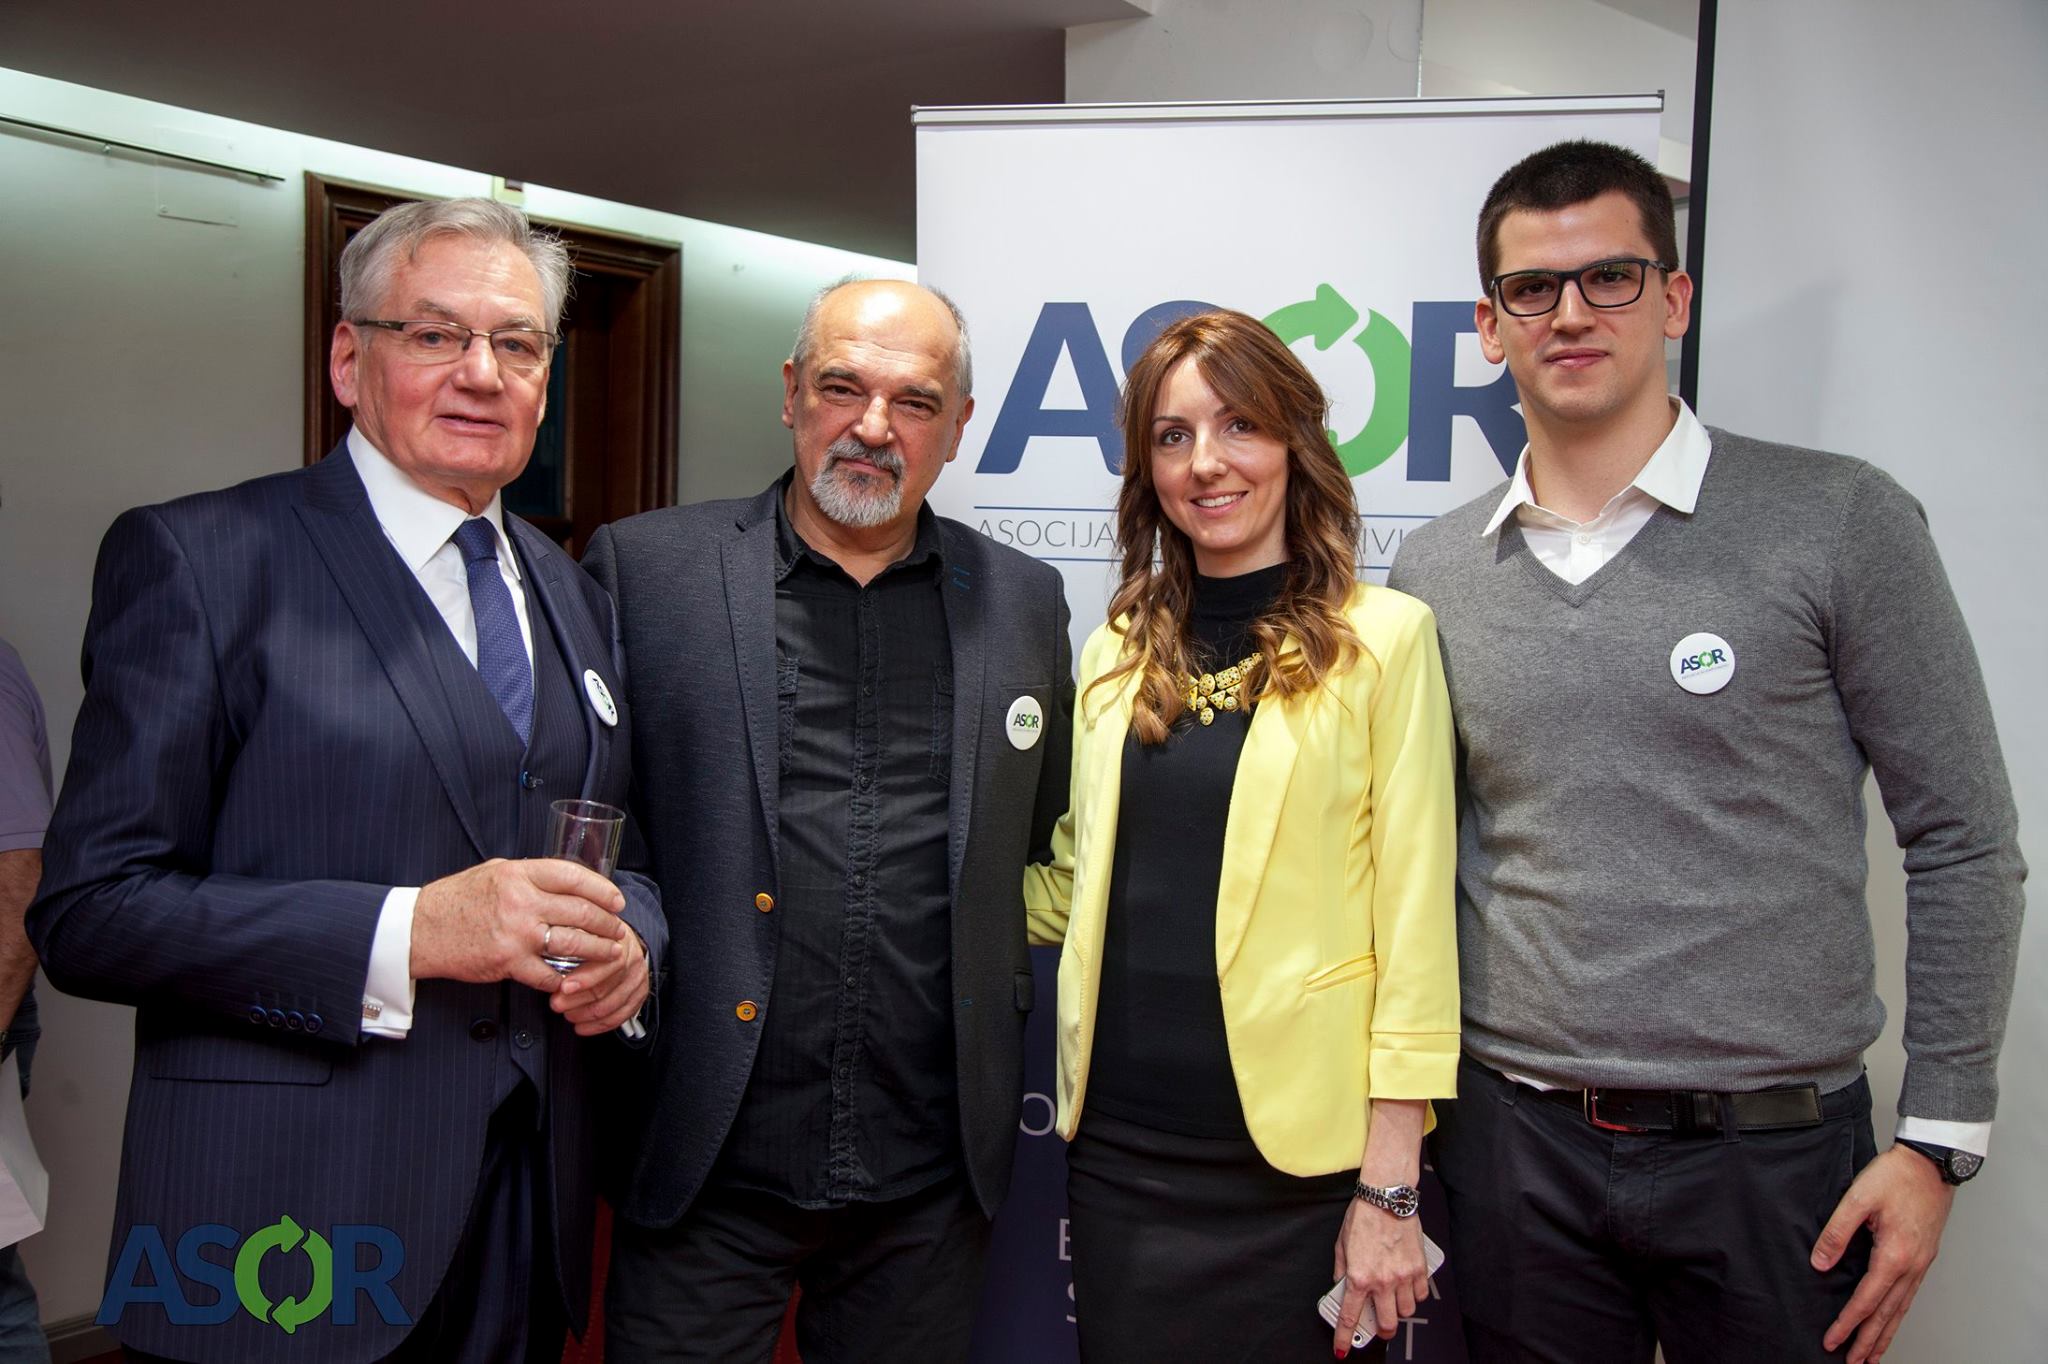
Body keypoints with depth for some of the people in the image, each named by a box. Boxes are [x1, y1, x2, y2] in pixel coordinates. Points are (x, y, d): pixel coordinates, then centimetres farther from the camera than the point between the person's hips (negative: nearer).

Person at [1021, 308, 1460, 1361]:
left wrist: (1390, 1191, -9)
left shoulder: (1381, 636, -6)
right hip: (1120, 1147, 4)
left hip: (1296, 1157, -4)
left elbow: (1414, 922, -8)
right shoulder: (1119, 653, 7)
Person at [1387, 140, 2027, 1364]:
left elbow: (1964, 847, -2)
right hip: (1514, 1145, 3)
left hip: (1770, 1150, -2)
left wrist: (1938, 1139, -5)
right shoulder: (1432, 571, 3)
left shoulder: (1838, 522, -6)